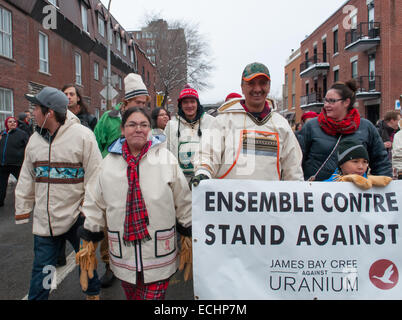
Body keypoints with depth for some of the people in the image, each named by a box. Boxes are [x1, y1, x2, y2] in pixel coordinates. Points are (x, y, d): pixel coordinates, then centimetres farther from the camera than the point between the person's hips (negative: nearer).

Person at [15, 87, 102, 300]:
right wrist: (22, 210, 13)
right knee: (41, 267, 13)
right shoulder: (35, 139, 7)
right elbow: (27, 178, 14)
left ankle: (92, 293, 39)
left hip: (76, 215, -4)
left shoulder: (82, 135, -12)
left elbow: (95, 177, -11)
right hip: (44, 219, 4)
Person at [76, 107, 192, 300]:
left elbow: (182, 200, 3)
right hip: (123, 254, 3)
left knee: (153, 295, 5)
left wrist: (188, 232, 7)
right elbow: (95, 203, 11)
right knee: (131, 296, 20)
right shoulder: (109, 162, 3)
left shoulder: (166, 158, -3)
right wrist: (90, 236, 12)